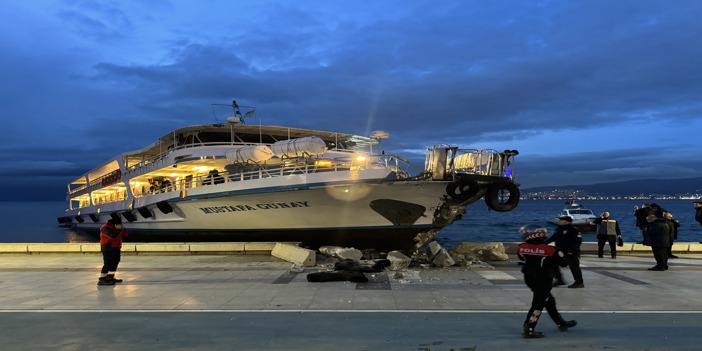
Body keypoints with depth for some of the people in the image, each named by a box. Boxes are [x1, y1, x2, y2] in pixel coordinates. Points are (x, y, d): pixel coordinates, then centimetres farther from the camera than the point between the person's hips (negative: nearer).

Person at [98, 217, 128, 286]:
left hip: (116, 248, 10)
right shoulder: (106, 228, -16)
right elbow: (113, 235, -31)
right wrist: (119, 229, -22)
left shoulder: (117, 227, 15)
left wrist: (123, 228, -3)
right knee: (108, 263, -15)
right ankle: (101, 279, -15)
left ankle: (110, 277, 26)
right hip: (107, 248, -10)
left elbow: (124, 234, 13)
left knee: (115, 262, 15)